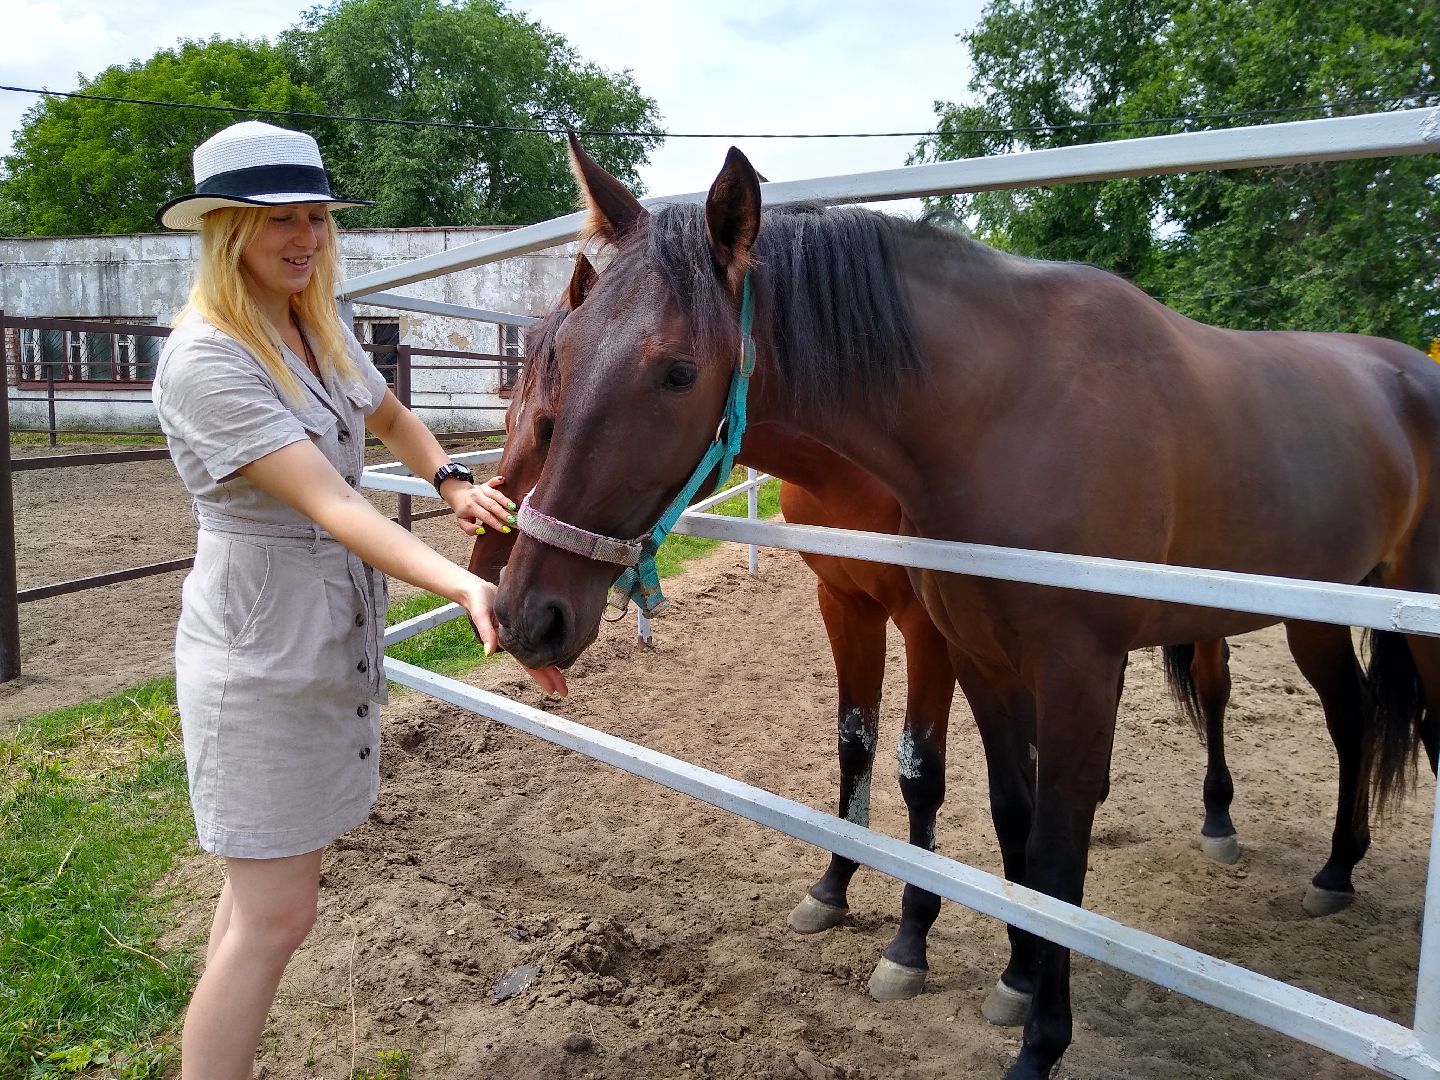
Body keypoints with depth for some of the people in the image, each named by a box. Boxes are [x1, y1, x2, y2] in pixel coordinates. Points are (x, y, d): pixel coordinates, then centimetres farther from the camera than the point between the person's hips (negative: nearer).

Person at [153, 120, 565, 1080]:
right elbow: (329, 503, -30)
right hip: (261, 649, -8)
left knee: (272, 883, 19)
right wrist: (465, 587, -42)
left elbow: (391, 417, 21)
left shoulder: (319, 326, 4)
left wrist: (451, 481, 1)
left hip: (334, 634, 8)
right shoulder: (206, 360, -21)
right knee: (276, 912, -2)